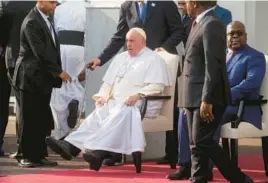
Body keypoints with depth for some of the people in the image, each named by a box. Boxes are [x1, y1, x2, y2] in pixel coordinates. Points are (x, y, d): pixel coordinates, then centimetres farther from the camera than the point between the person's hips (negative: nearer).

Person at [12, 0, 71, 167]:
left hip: (44, 78, 8)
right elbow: (40, 52, -19)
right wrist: (58, 72, -15)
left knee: (43, 119, 7)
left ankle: (38, 155, 12)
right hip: (31, 77, -8)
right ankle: (26, 156, 6)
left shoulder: (45, 20, 13)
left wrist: (57, 72, 10)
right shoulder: (32, 22, -15)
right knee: (29, 118, -1)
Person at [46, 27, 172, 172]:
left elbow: (157, 86, -8)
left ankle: (98, 151, -53)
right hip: (116, 103, 6)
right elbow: (108, 82, 23)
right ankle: (71, 145, -41)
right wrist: (103, 95, 2)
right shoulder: (120, 58, 26)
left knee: (120, 115, -36)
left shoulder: (154, 59, 4)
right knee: (96, 116, -21)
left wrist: (138, 95, -24)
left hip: (140, 105, -6)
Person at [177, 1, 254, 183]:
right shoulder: (200, 24, 15)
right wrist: (190, 100, 16)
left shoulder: (212, 25, -15)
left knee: (202, 142, -10)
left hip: (207, 97, -10)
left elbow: (213, 65, -21)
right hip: (195, 97, 10)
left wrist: (207, 100, -24)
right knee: (196, 144, 7)